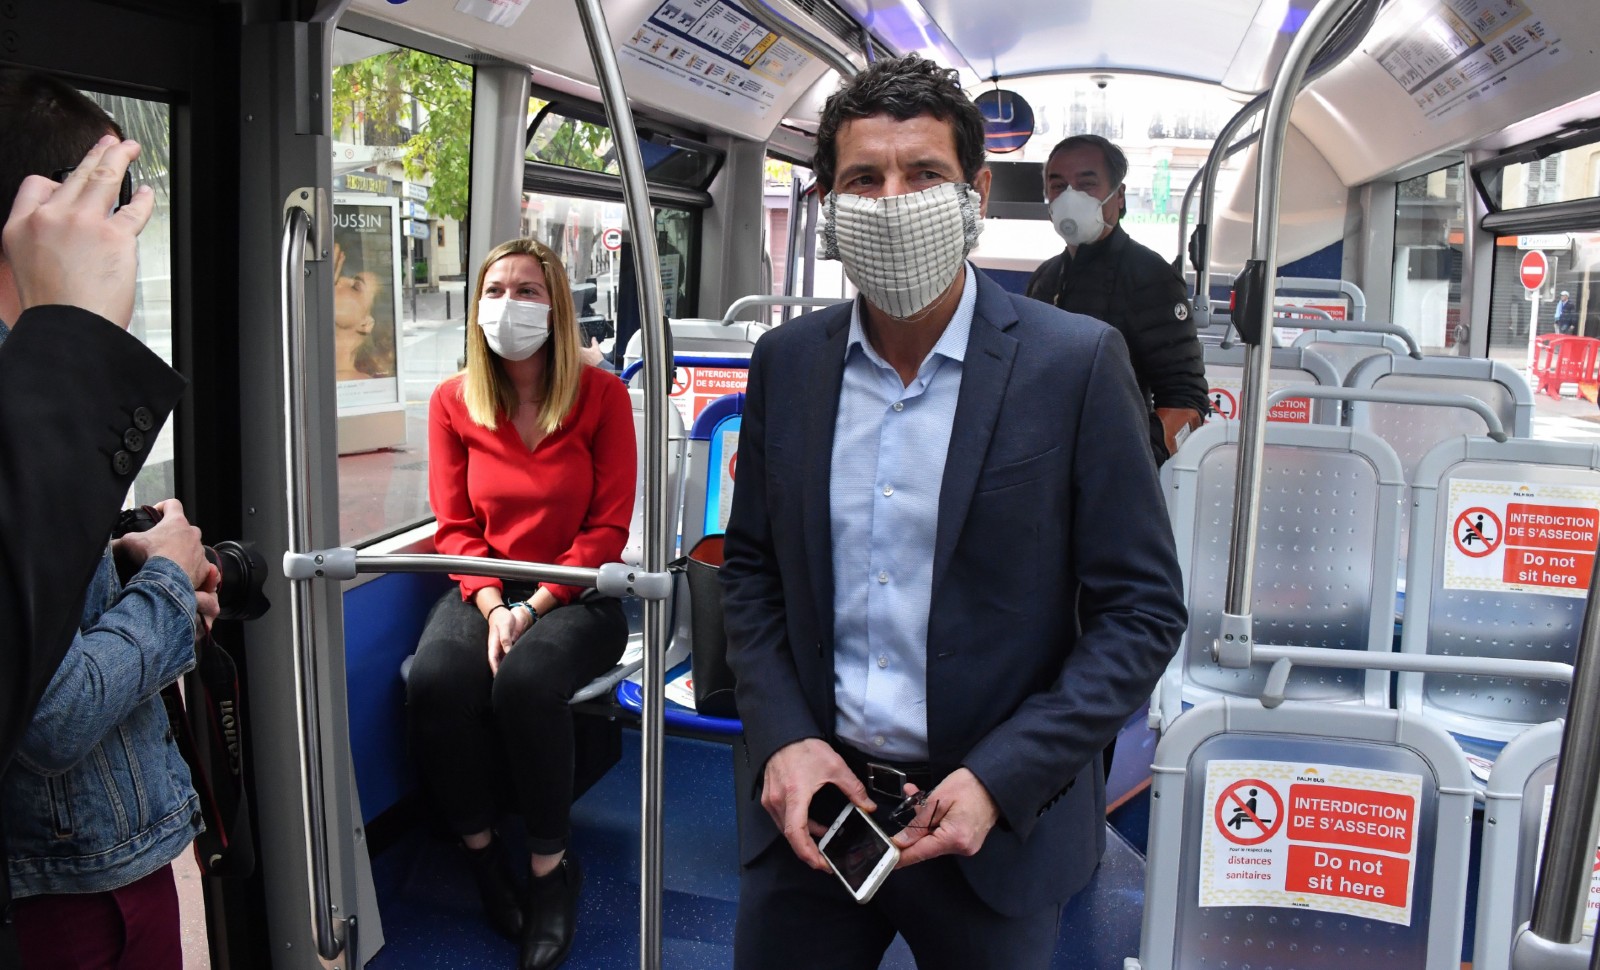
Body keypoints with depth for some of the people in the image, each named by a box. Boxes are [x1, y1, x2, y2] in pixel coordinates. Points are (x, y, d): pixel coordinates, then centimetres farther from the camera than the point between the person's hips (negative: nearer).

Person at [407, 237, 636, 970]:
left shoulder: (601, 395, -4)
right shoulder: (453, 402, 4)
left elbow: (608, 528, -5)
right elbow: (455, 526, 4)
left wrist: (533, 608, -16)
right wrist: (491, 608, -13)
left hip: (575, 591, -3)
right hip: (485, 589, 3)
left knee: (525, 680, -33)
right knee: (435, 680, -28)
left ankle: (551, 865, -10)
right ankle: (481, 851, -4)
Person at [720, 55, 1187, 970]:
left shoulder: (1077, 362, -11)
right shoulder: (787, 361, 1)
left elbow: (1144, 609, -8)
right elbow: (752, 566, 9)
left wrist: (999, 779, -16)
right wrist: (780, 740, -5)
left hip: (999, 815, -2)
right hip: (811, 802, 3)